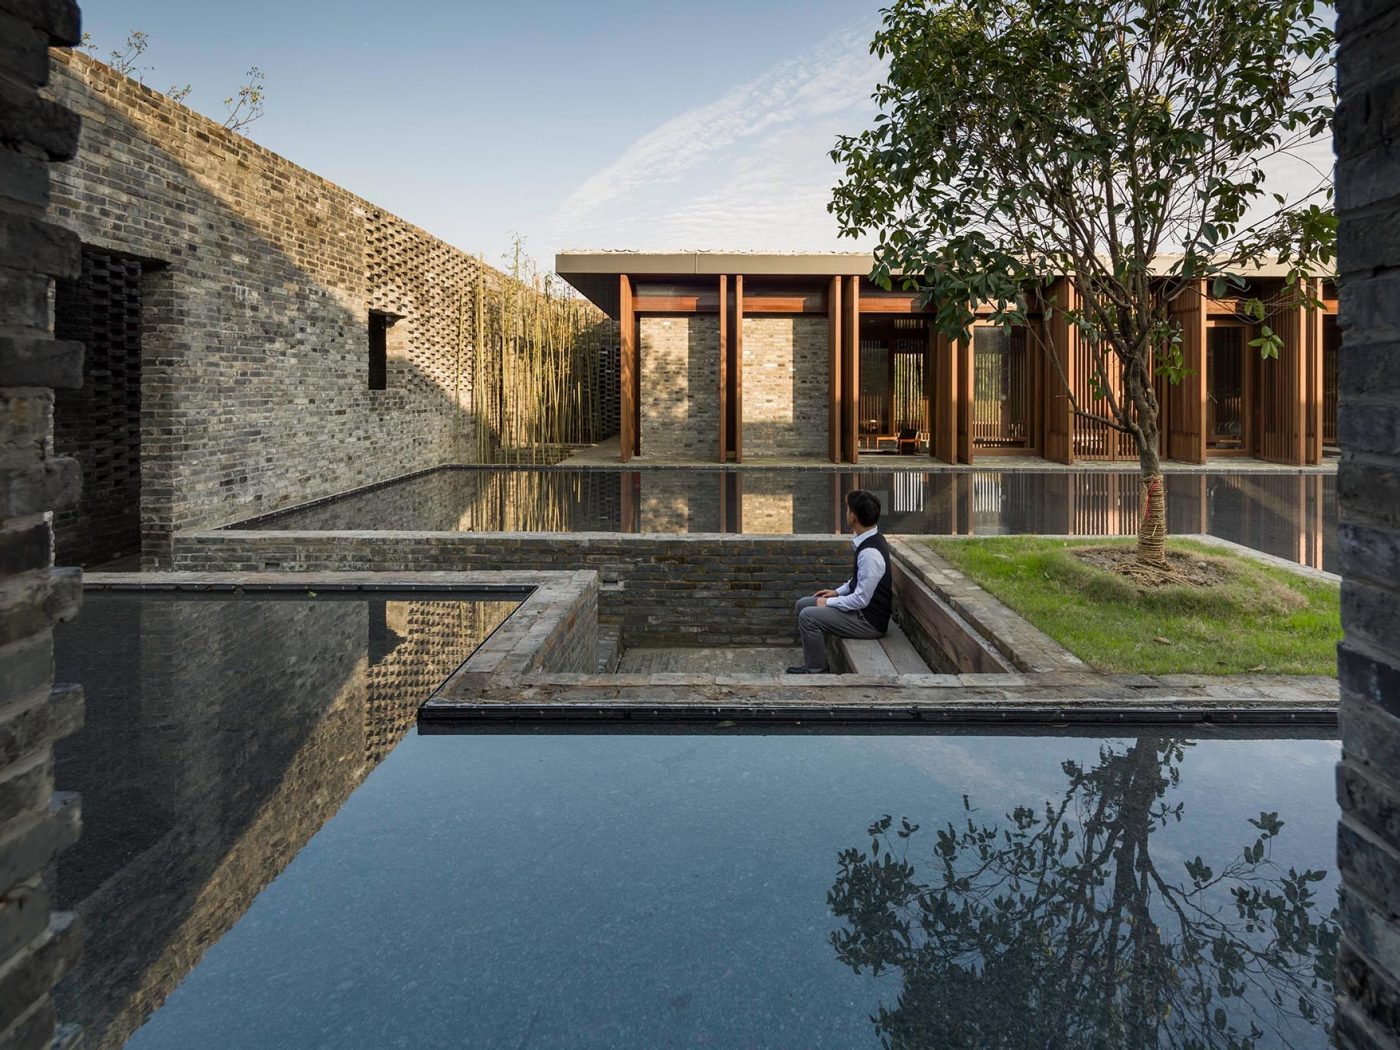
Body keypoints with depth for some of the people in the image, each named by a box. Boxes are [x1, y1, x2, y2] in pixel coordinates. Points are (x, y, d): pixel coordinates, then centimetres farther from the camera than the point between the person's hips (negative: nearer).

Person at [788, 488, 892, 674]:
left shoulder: (870, 553, -28)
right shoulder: (869, 540, 2)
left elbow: (861, 600, -25)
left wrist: (829, 602, -13)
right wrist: (837, 592, 9)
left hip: (870, 620, -10)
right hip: (863, 608, 10)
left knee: (808, 616, -18)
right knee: (803, 604, 10)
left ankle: (816, 672, -2)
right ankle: (811, 663, 18)